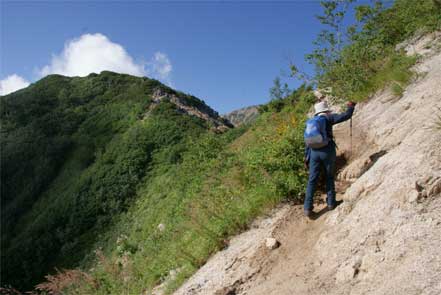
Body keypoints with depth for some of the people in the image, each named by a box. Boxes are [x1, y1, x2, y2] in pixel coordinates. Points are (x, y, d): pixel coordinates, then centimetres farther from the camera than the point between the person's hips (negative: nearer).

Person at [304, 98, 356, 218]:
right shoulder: (328, 118, 1)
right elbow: (346, 116, -3)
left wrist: (306, 158, 17)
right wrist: (351, 106, 17)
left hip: (314, 152, 4)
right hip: (327, 150, -4)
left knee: (312, 180, 3)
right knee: (330, 177, 15)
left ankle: (308, 208, 0)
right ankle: (331, 202, 22)